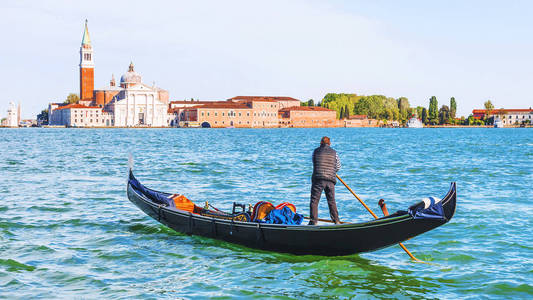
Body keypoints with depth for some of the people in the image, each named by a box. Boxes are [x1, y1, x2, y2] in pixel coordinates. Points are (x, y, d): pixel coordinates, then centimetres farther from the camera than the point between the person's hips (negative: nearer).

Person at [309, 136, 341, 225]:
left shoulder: (316, 151, 6)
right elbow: (338, 167, 14)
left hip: (318, 179, -2)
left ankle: (313, 221, -5)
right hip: (331, 180, 2)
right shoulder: (334, 153, 8)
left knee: (314, 200, 2)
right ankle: (336, 221, 11)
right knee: (332, 201, 12)